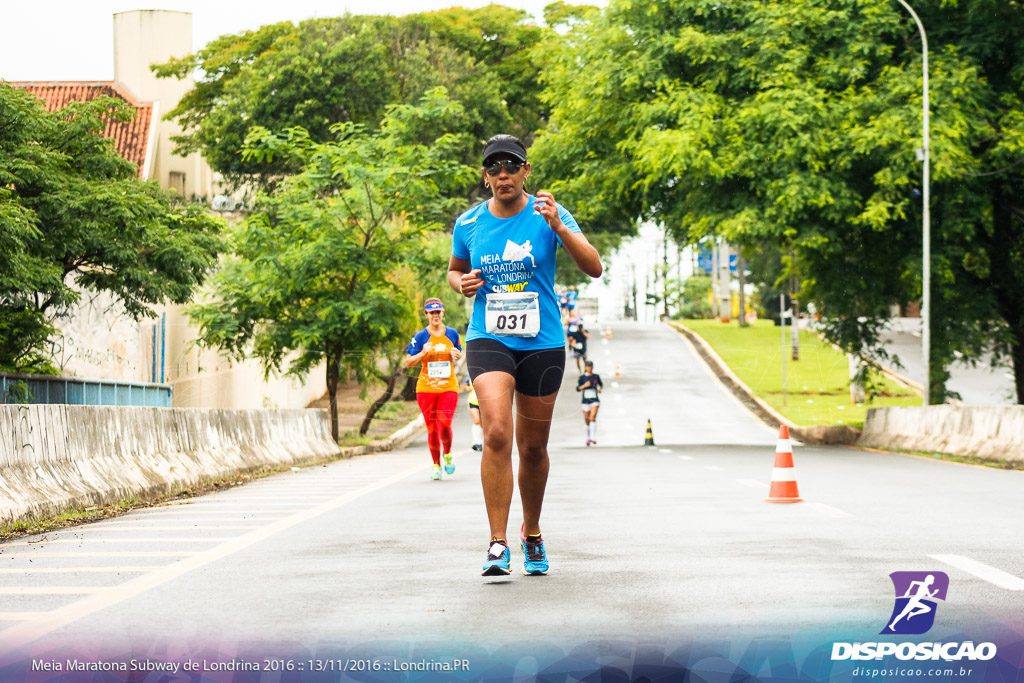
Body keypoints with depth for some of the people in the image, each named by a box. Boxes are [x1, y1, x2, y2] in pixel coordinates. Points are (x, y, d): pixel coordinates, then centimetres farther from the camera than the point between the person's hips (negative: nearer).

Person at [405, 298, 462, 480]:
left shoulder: (452, 334, 6)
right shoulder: (420, 337, 0)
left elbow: (458, 355, 21)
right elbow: (408, 362, 1)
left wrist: (457, 355, -3)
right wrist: (423, 353, -16)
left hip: (448, 387, 0)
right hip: (426, 388, 0)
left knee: (444, 424, -15)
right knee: (432, 428, 1)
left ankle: (447, 454, 13)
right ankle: (436, 464, 18)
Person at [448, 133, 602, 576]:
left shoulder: (548, 214, -5)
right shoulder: (468, 224, 2)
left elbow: (594, 268, -14)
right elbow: (454, 270, 21)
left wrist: (558, 227, -28)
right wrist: (461, 283, -3)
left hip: (542, 343, 0)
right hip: (489, 340, 0)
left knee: (533, 447, 10)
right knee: (497, 432, -22)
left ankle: (531, 533, 35)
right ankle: (498, 543, -18)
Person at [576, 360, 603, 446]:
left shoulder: (596, 377, 5)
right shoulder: (582, 377, 2)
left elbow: (601, 384, 22)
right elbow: (578, 389, -2)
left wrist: (600, 389, 1)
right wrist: (584, 385, -18)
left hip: (595, 400, -1)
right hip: (585, 401, 1)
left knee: (593, 418, -19)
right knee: (587, 421, 7)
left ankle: (593, 438, -25)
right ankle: (588, 438, 23)